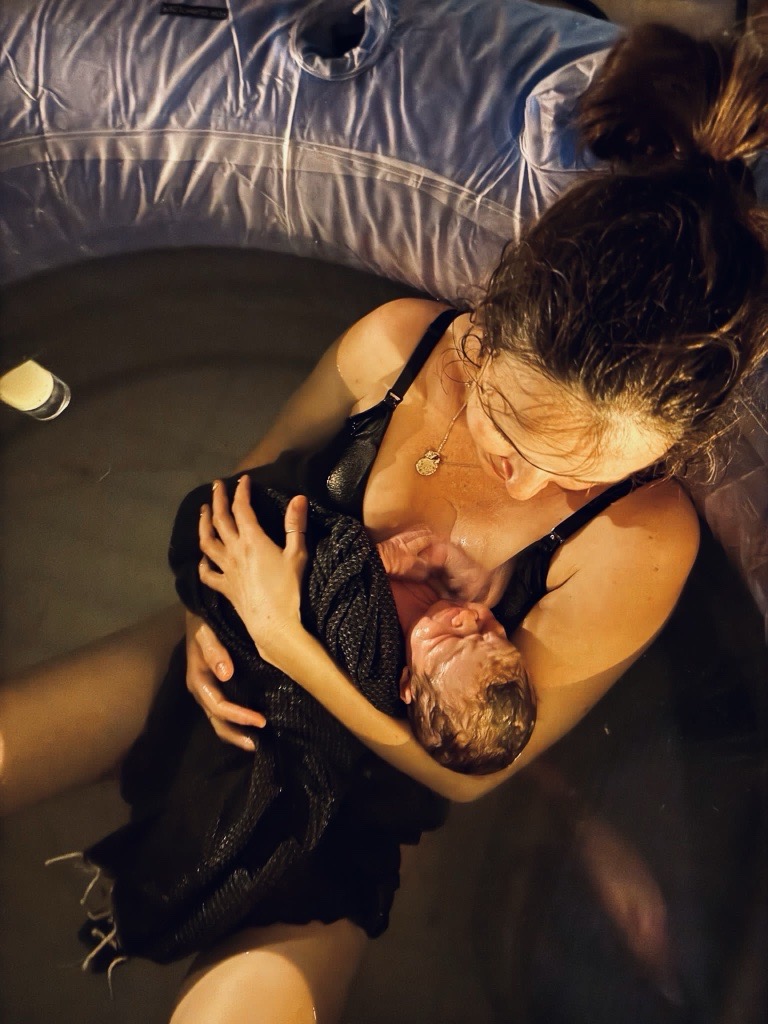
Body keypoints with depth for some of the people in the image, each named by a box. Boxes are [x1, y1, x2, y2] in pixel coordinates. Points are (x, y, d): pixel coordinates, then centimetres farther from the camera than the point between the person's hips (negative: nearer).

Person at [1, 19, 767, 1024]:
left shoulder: (640, 549, -28)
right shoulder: (396, 344, -21)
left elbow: (466, 770, -18)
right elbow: (254, 476, 1)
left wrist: (285, 641, -27)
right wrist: (212, 611, -15)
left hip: (364, 764, -2)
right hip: (239, 654, 3)